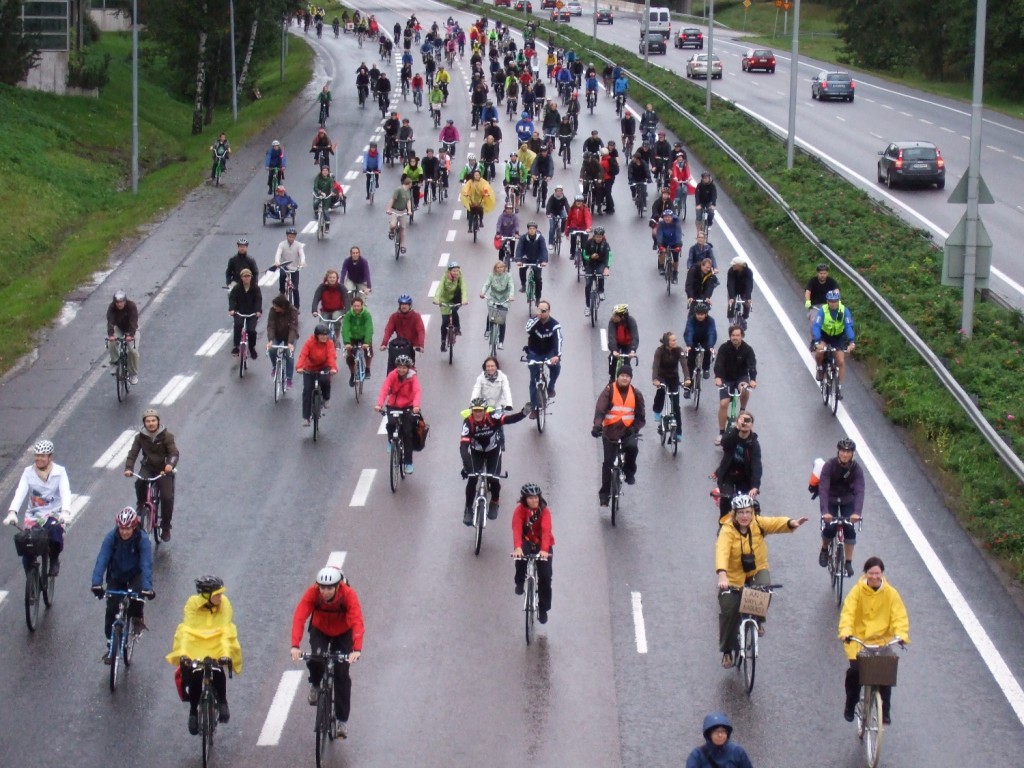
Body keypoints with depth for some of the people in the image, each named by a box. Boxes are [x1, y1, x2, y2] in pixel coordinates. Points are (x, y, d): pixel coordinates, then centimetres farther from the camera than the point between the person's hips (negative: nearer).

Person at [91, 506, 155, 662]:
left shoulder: (142, 539, -25)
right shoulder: (111, 537, -21)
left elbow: (146, 564, -33)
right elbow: (102, 560, -30)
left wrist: (147, 587, -48)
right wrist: (97, 583, -44)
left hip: (135, 575, -2)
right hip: (116, 577, 2)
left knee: (137, 593, -33)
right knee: (111, 610, -9)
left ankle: (138, 618, -2)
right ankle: (110, 644, 7)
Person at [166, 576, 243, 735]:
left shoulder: (224, 603, -15)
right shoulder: (192, 603, -17)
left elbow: (226, 631, -21)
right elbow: (186, 630, -23)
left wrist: (226, 654, -35)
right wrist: (183, 653, -36)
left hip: (216, 646, 0)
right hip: (195, 647, 0)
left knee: (218, 672, -27)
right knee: (194, 677, -18)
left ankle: (222, 702, -3)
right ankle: (193, 711, 6)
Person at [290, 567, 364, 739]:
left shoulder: (348, 594, -33)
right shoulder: (312, 592, -31)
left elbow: (357, 621, -42)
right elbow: (299, 617, -38)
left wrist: (357, 649, -57)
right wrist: (295, 646, -52)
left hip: (343, 633, -1)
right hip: (319, 630, 1)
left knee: (341, 674, -8)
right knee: (315, 659, -25)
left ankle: (343, 720, 3)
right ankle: (315, 685, 10)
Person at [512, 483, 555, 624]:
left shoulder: (544, 510, -18)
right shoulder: (520, 510, -18)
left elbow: (546, 530, -31)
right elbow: (517, 529, -32)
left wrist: (544, 549, -47)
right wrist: (517, 547, -49)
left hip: (542, 545, 0)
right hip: (526, 541, 0)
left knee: (545, 576, -8)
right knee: (521, 554, -36)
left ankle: (543, 609, 8)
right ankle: (520, 582, -12)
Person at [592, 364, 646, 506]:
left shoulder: (636, 394, 2)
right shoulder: (609, 391, -5)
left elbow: (640, 417, 2)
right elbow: (600, 409, -17)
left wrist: (635, 428, -17)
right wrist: (597, 425, -34)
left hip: (628, 431, 1)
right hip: (610, 431, -1)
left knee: (632, 447, -31)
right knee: (608, 462, -2)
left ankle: (629, 472, -3)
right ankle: (604, 493, 10)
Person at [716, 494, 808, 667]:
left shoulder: (758, 523, -12)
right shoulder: (727, 530, -23)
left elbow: (775, 523, -28)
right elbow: (722, 552, -37)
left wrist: (791, 523, -50)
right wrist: (722, 575, -54)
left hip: (757, 571, 2)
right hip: (734, 577, -2)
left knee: (764, 587, -31)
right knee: (729, 614, -2)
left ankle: (758, 620, -4)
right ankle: (727, 652, 19)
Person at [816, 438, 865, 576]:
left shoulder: (856, 469, -21)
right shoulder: (830, 465, -25)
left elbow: (859, 491, -30)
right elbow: (823, 488, -33)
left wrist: (857, 512, -46)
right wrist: (825, 511, -46)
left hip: (848, 501, 1)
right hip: (831, 500, -1)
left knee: (850, 529, -16)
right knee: (830, 528, -18)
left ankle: (848, 563, -4)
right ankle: (824, 549, 14)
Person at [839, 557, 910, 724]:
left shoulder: (891, 593, -5)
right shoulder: (858, 591, -7)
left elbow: (900, 616, -11)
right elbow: (848, 612, -17)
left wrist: (901, 635, -30)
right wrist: (845, 632, -34)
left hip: (882, 641, 1)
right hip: (858, 640, -1)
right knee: (855, 671, -14)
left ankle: (885, 711, 10)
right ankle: (850, 706, 12)